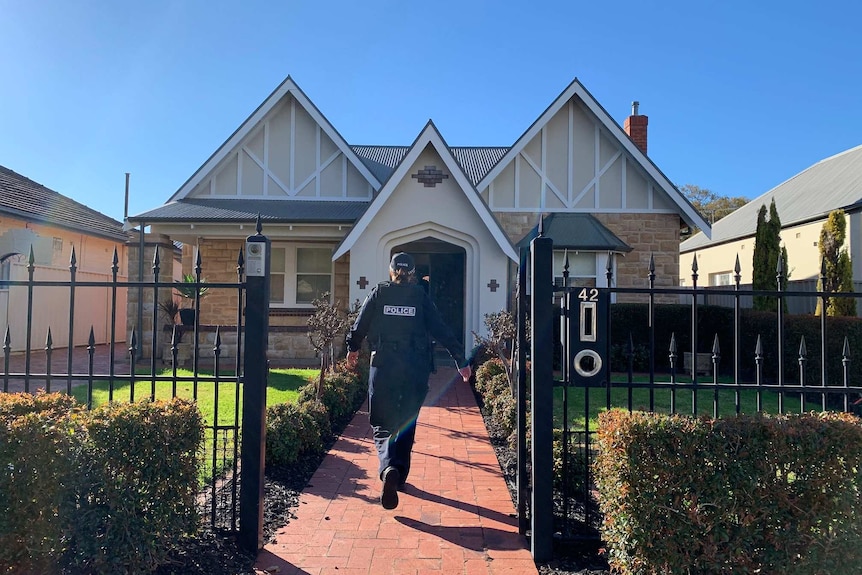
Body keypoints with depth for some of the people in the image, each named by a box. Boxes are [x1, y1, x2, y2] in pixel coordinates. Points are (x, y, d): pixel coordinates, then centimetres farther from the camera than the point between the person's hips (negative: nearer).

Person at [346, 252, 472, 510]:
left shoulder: (378, 293, 2)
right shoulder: (420, 296, 3)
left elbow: (359, 326, 7)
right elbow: (441, 330, -1)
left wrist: (352, 349, 26)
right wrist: (461, 360, 3)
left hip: (383, 365, -1)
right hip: (415, 368, 1)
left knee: (383, 423, 6)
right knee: (406, 423, 15)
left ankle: (388, 467, -19)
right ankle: (399, 477, 24)